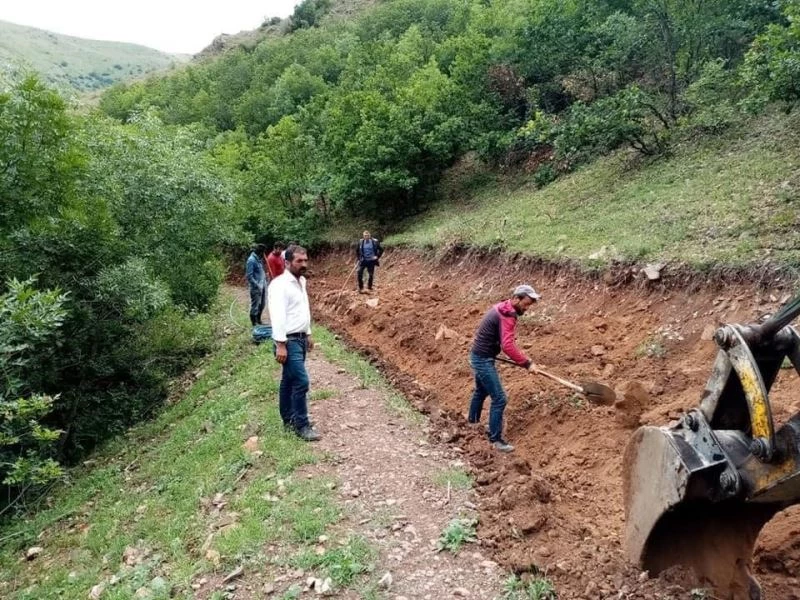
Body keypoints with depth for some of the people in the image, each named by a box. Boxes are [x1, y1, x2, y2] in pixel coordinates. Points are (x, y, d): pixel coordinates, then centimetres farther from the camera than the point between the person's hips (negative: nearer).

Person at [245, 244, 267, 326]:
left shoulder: (259, 259, 10)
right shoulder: (251, 260, -16)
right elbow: (249, 276, -19)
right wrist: (257, 286, -20)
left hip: (263, 285, 9)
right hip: (256, 287, -9)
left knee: (262, 304, 18)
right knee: (255, 306, 1)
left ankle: (258, 320, 32)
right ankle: (254, 324, 10)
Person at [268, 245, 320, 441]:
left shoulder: (301, 281, 11)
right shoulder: (280, 284, -19)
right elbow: (277, 315, -24)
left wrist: (308, 334, 23)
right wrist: (280, 344, -27)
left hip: (300, 338, 9)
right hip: (289, 341, -9)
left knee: (289, 380, 17)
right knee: (301, 381, -10)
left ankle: (289, 418, 27)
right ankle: (302, 425, 1)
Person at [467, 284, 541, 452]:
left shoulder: (503, 308, 8)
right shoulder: (507, 315, -23)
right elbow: (507, 346, -32)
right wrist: (527, 363, -27)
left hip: (480, 356, 11)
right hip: (483, 359, -11)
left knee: (481, 390, 29)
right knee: (499, 399, -7)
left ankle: (472, 420, 49)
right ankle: (495, 439, 2)